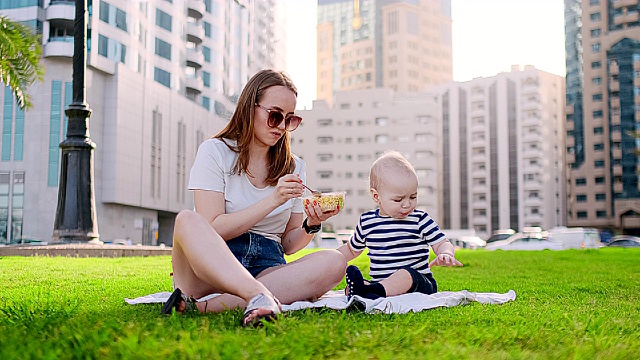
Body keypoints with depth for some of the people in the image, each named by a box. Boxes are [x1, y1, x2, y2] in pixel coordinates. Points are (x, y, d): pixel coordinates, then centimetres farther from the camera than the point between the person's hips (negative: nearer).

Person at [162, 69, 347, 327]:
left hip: (267, 270, 4)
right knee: (187, 220, -32)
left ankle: (204, 306, -36)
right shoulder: (214, 151, 3)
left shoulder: (294, 167, 15)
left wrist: (312, 225, -6)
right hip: (209, 269, -3)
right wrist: (272, 201, -15)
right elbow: (211, 230, -8)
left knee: (334, 262, -26)